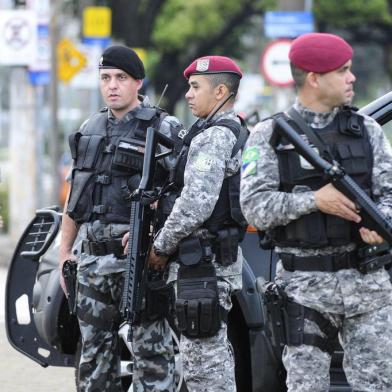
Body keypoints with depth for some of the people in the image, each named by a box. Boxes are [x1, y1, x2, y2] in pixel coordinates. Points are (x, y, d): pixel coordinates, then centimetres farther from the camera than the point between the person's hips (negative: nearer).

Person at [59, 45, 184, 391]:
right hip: (91, 258, 6)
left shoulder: (164, 129, -2)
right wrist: (65, 254, 17)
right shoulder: (89, 130, 17)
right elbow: (73, 201, 21)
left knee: (151, 350, -8)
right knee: (94, 353, 10)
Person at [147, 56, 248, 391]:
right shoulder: (237, 134, 17)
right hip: (219, 258, 10)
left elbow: (196, 203, -22)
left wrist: (161, 247, -10)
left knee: (202, 357, -9)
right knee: (215, 353, 15)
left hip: (202, 263, -10)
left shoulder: (213, 137, -15)